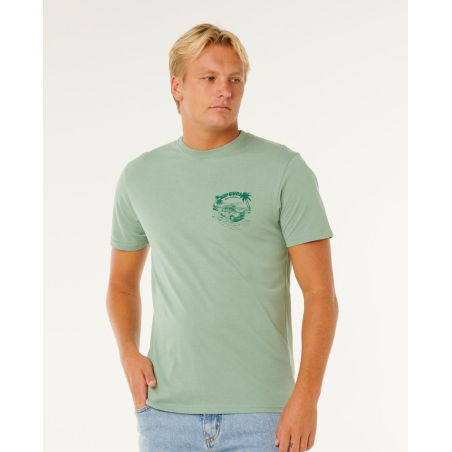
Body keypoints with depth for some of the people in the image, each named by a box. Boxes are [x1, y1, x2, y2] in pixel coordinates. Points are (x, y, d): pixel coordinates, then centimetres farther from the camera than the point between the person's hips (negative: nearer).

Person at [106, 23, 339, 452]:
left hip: (260, 413, -3)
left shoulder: (285, 170, -4)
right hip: (167, 408, 3)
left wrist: (306, 395, -14)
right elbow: (122, 282, 19)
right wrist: (128, 352, 1)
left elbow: (320, 292, -5)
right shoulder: (139, 176, 7)